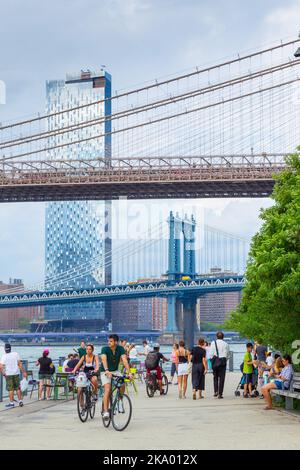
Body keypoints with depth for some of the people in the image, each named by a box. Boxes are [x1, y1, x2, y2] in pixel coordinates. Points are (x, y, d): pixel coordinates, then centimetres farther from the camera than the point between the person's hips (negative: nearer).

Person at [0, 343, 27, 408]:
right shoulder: (16, 354, -1)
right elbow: (20, 364, 0)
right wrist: (23, 372, 5)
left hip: (8, 374, -3)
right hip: (16, 373, 3)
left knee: (11, 389, 2)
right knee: (18, 388, 14)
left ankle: (11, 403, 4)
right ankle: (20, 401, 14)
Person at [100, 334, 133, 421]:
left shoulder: (120, 349, -12)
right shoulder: (105, 349, -18)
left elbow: (124, 360, -22)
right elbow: (104, 360, -34)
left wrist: (129, 372, -35)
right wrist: (107, 371, -51)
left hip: (115, 371, 3)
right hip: (105, 372, -3)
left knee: (122, 385, -21)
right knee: (108, 389, -23)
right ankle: (105, 411, -24)